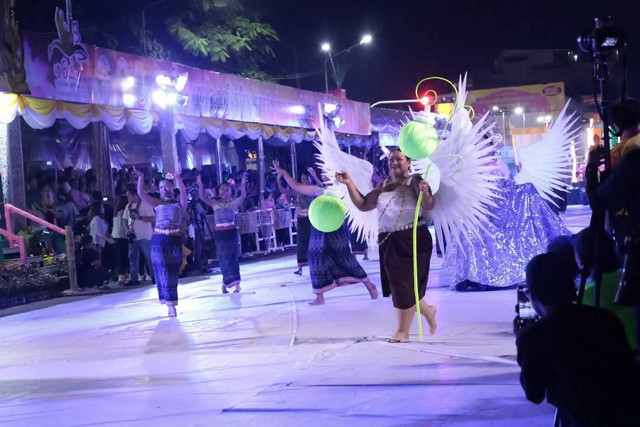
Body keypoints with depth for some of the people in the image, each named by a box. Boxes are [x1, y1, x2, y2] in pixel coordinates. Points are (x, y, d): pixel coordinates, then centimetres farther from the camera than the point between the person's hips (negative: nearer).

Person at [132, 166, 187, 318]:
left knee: (173, 271, 3)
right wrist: (141, 177, -6)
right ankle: (171, 304, 4)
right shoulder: (157, 204, 13)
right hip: (158, 240, 2)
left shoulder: (180, 202, 8)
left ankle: (171, 303, 10)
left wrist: (177, 177, -21)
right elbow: (141, 194, 3)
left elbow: (184, 193, -13)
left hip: (175, 239, -2)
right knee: (163, 271, 0)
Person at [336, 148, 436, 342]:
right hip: (388, 242, 6)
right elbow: (363, 205, 14)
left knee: (405, 284, -1)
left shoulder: (415, 181, -5)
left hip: (412, 240, -6)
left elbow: (429, 206, -17)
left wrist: (426, 193, -40)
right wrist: (349, 184, 3)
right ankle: (427, 311, 33)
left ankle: (403, 331, 10)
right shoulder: (383, 186, 12)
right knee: (397, 284, 11)